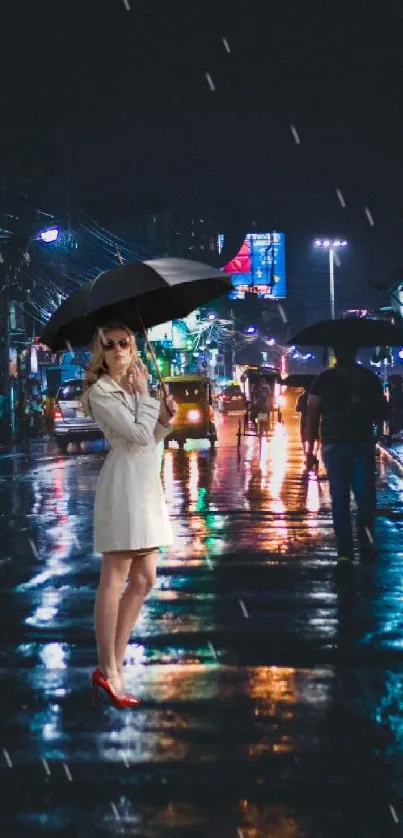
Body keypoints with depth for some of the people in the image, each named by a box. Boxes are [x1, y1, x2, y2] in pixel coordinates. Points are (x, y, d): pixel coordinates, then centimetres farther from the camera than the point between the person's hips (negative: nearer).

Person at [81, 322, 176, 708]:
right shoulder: (101, 392, -8)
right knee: (114, 579, -8)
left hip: (146, 484, 9)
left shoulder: (133, 386, 18)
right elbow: (138, 436, -16)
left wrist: (164, 421, 3)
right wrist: (145, 396, -4)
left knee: (143, 580, 8)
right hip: (123, 483, -9)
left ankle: (114, 663, 12)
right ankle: (108, 670, -6)